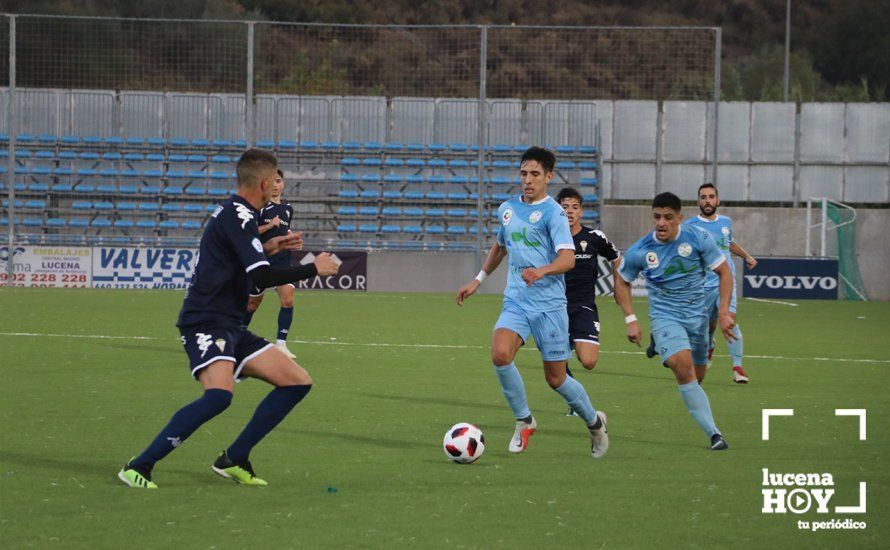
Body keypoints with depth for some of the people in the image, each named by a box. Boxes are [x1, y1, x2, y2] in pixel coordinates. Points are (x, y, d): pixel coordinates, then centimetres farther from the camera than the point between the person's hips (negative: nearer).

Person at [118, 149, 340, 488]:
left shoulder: (233, 213, 17)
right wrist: (315, 269, -11)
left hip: (230, 326, 11)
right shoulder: (238, 216, -14)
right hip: (206, 323, -11)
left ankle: (233, 460, 10)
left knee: (298, 383, 7)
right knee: (220, 394, -34)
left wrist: (267, 249, 28)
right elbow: (262, 277, -22)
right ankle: (138, 467, -25)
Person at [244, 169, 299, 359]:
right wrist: (270, 225, -20)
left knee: (288, 299, -15)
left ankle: (281, 344, -13)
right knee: (253, 303, 8)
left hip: (282, 261, 4)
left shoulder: (288, 209, 14)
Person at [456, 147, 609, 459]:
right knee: (500, 354, -23)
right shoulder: (507, 209, 11)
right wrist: (478, 280, 29)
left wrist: (541, 271, -39)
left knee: (555, 378, 2)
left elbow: (567, 258, -21)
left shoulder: (552, 213, -9)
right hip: (516, 301, 5)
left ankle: (594, 422, 30)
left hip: (549, 304, -5)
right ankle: (524, 422, -3)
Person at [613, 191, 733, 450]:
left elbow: (724, 272, -2)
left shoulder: (699, 239, -11)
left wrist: (723, 312, -10)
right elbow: (622, 281, 8)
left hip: (697, 315, 2)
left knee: (696, 376, 10)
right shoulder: (639, 251, -10)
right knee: (683, 366, -26)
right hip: (664, 316, -2)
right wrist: (631, 320, 0)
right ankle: (714, 434, -25)